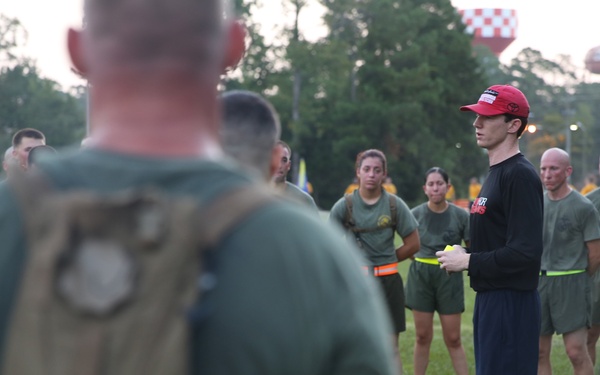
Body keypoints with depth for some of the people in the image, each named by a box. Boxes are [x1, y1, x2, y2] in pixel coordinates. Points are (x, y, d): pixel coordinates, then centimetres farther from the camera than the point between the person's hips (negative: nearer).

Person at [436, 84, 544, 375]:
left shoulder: (521, 176, -15)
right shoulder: (494, 174, 16)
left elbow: (525, 253, -23)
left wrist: (467, 261, -14)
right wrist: (464, 254, 6)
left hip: (511, 304, -10)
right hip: (489, 298, 10)